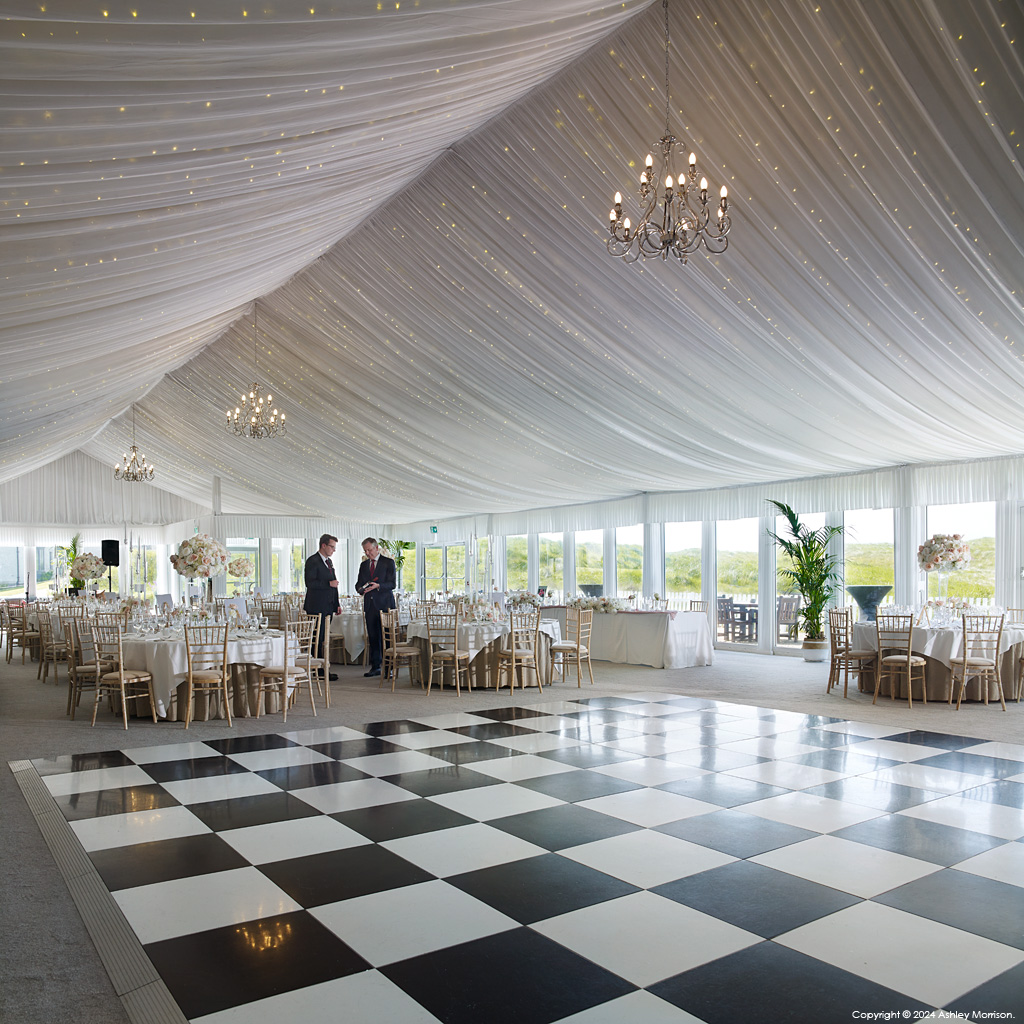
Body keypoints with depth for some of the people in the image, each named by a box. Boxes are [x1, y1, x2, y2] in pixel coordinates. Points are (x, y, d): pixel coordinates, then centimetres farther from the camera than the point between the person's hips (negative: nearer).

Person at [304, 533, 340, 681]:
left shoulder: (329, 561, 18)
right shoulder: (312, 561, -9)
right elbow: (310, 583, -18)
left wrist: (337, 604, 19)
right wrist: (328, 583, -20)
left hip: (328, 607, 8)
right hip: (317, 606, -8)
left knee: (323, 638, 11)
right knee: (317, 638, -5)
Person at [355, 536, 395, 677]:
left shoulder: (388, 562, 0)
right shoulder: (363, 564, 16)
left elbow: (392, 584, -6)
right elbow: (359, 583, 17)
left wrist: (378, 586, -23)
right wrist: (360, 589, -6)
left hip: (384, 604, -5)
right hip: (369, 604, 5)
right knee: (372, 637, 5)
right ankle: (375, 667, 12)